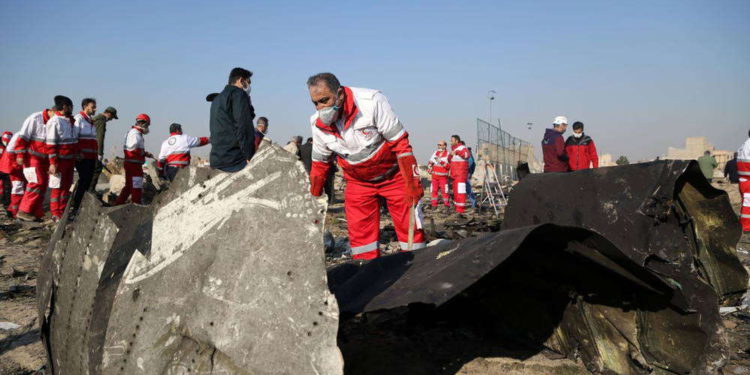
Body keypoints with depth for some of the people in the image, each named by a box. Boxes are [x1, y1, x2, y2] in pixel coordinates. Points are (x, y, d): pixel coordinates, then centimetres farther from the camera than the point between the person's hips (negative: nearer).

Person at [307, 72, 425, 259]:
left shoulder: (371, 102, -25)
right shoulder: (318, 123, -11)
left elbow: (400, 143, -20)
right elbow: (320, 163, 5)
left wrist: (412, 183, -22)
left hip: (393, 175, -4)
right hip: (358, 181, 4)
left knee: (409, 227, -3)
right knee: (359, 233, 1)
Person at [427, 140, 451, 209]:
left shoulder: (448, 155, -6)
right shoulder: (435, 153, 9)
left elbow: (449, 166, -15)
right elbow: (430, 161, 19)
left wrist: (441, 161, -25)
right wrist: (429, 167, 0)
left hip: (443, 176, -5)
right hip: (434, 176, 5)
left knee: (444, 191, -4)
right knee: (433, 190, 4)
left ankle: (447, 205, 7)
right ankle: (434, 204, 12)